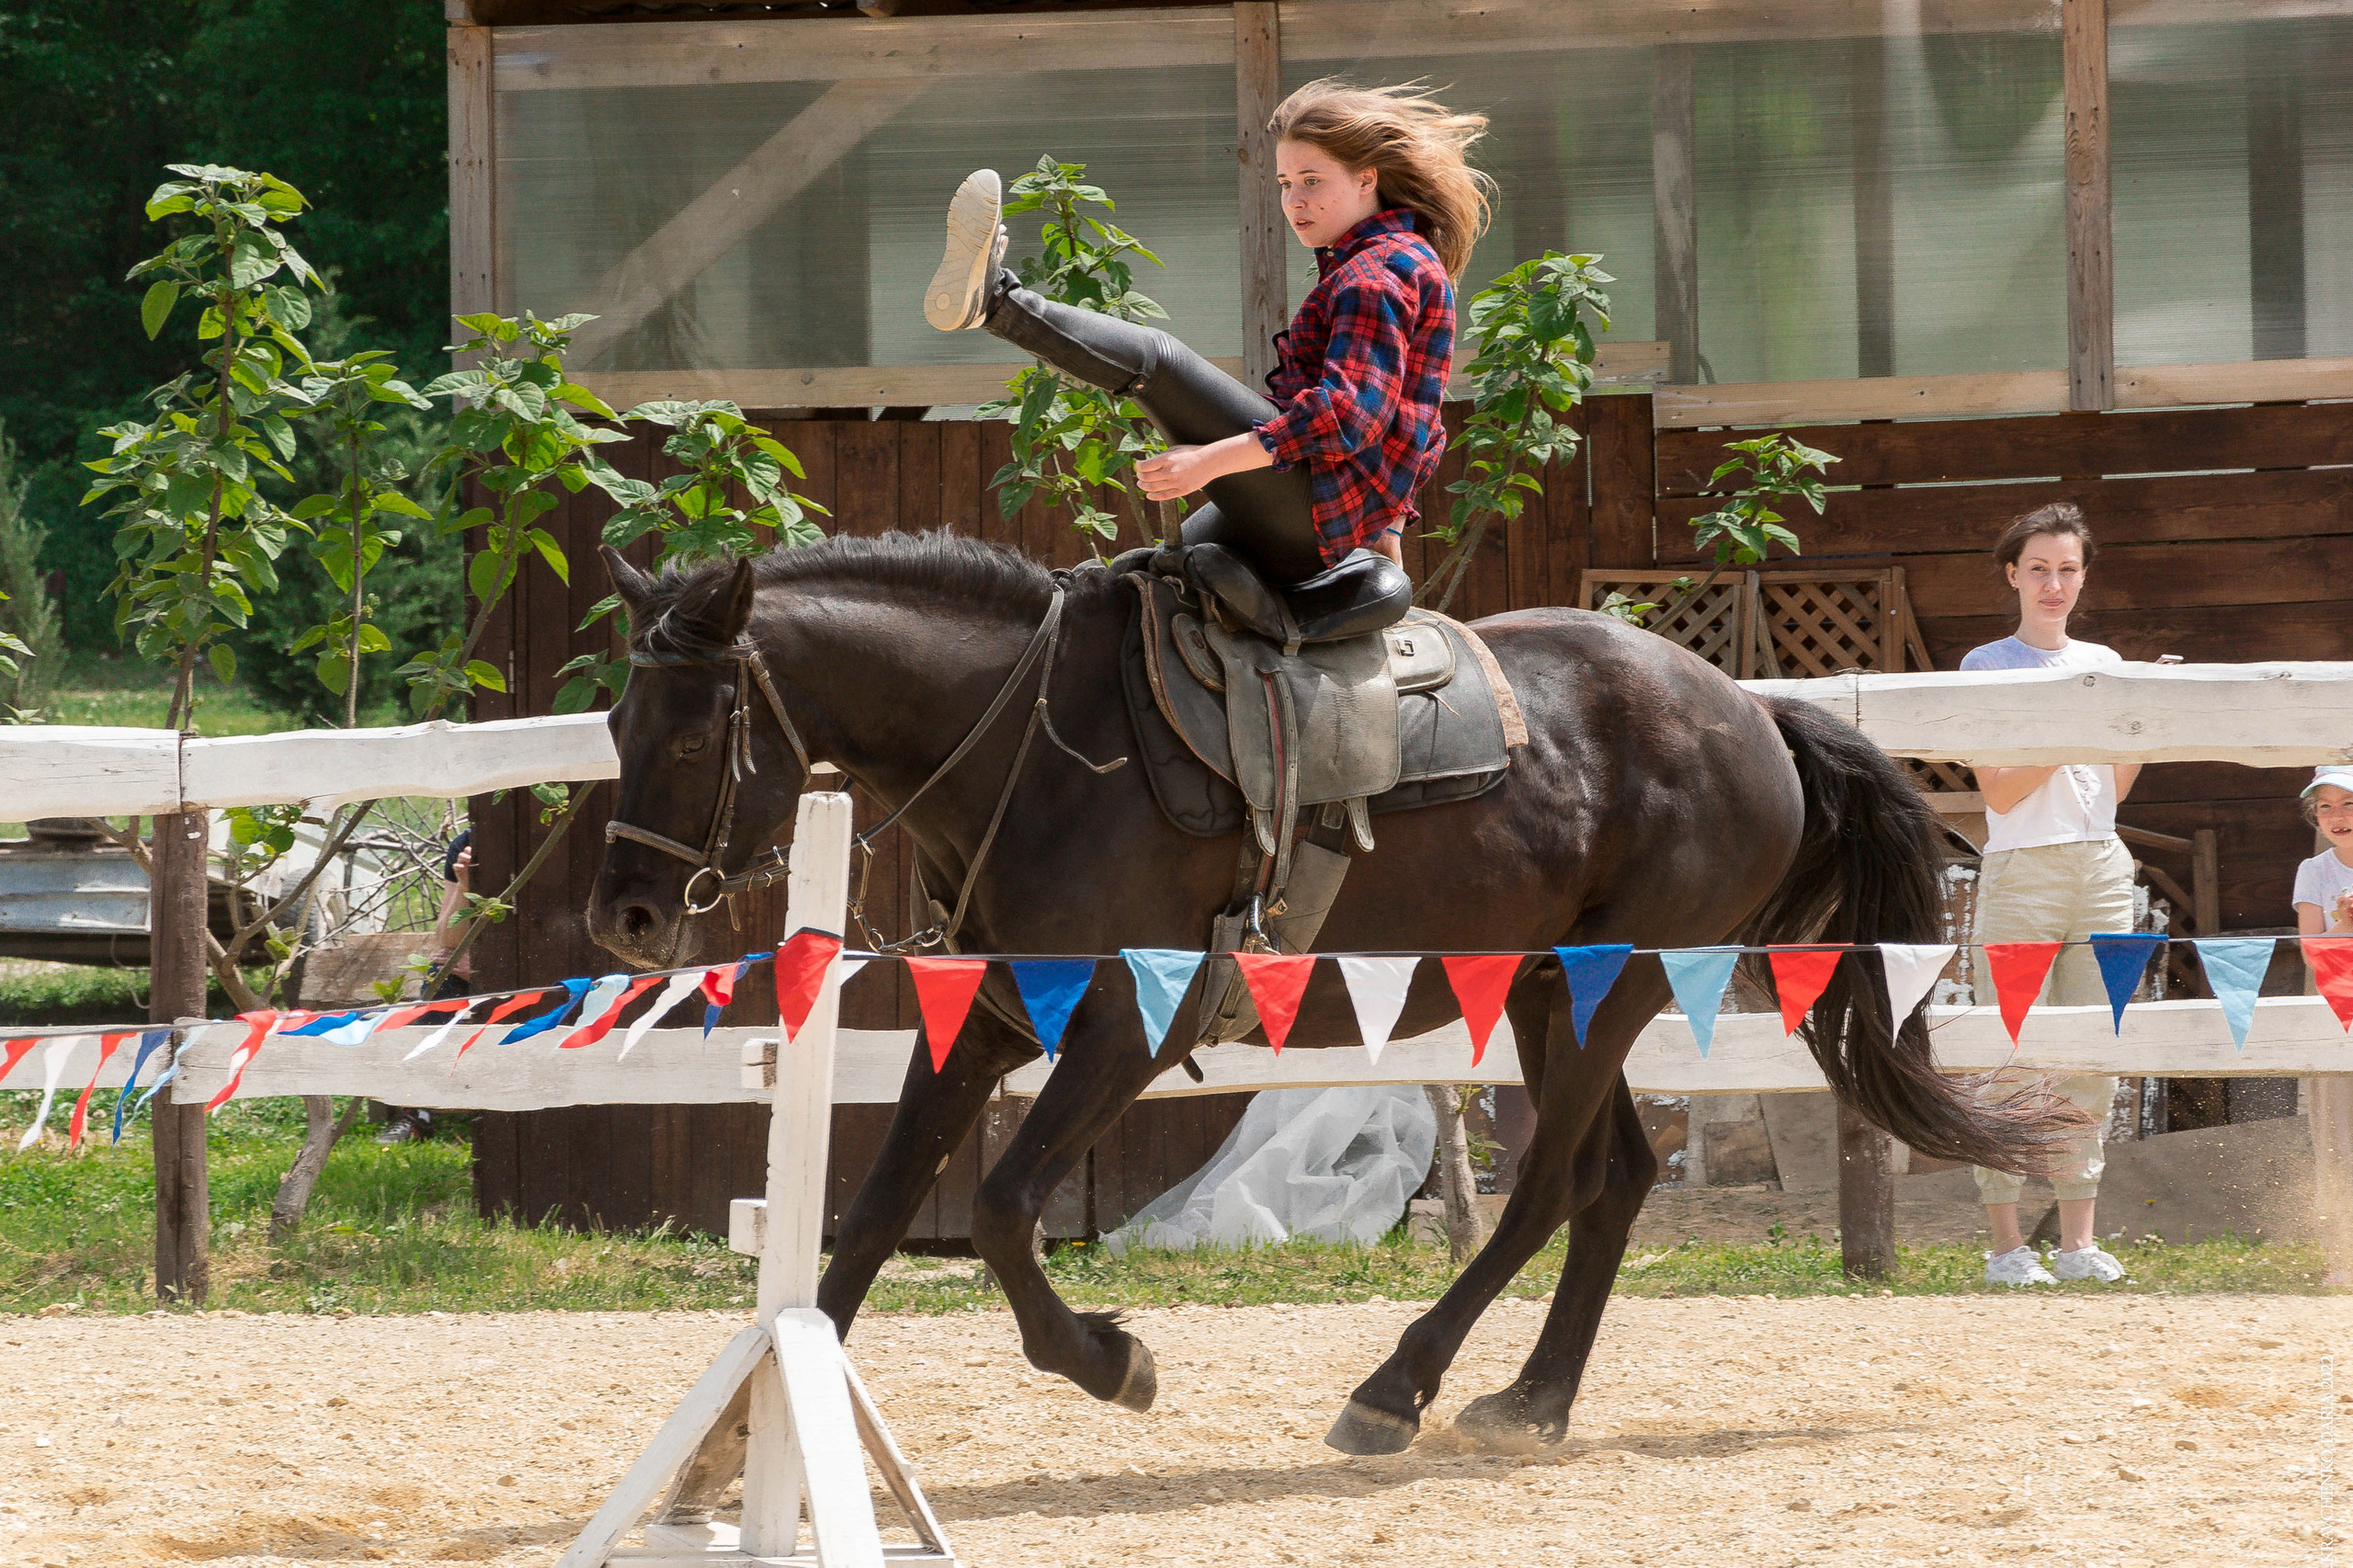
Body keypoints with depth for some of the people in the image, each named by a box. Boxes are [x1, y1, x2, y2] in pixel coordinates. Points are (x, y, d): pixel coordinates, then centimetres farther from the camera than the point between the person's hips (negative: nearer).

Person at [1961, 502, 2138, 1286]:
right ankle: (2005, 1243, -6)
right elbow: (1999, 792, -6)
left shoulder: (2104, 664, 15)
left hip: (2102, 869, 5)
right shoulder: (1987, 666, 1)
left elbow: (2116, 788, 14)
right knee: (2015, 1060, -8)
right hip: (2022, 873, -5)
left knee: (2094, 1059, 1)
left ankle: (2079, 1238, 4)